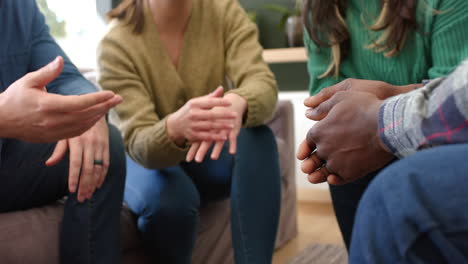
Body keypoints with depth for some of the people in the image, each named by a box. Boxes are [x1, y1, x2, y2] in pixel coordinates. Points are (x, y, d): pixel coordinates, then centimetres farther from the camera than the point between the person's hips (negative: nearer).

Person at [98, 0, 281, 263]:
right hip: (147, 159, -2)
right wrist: (175, 128, -54)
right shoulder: (118, 44, -22)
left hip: (207, 154, 3)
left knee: (256, 138, -30)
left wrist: (238, 103, -53)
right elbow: (140, 144, -29)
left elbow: (263, 83, -28)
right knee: (169, 200, -35)